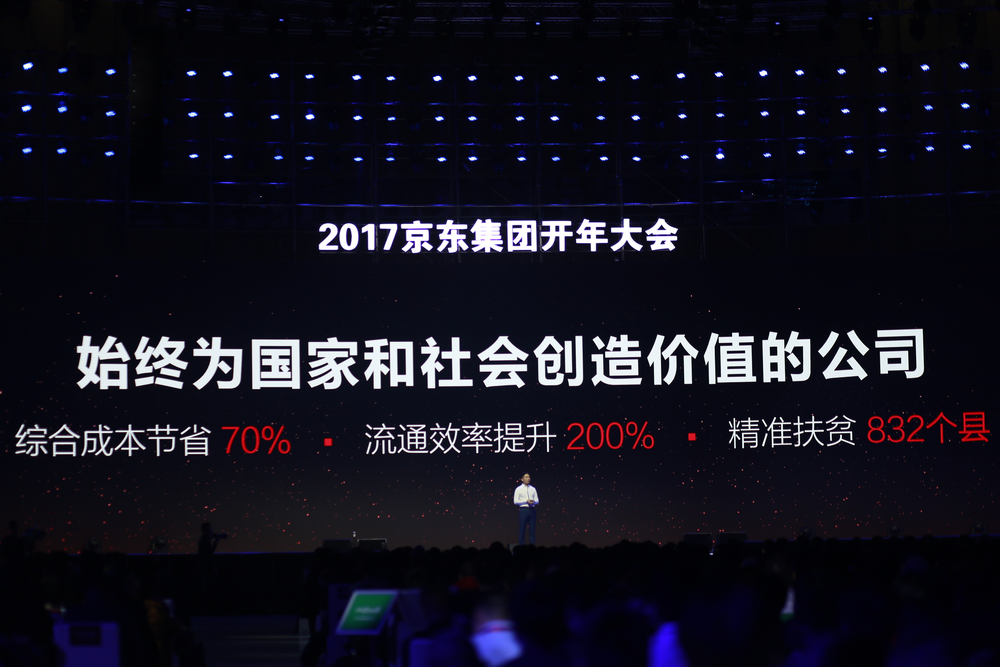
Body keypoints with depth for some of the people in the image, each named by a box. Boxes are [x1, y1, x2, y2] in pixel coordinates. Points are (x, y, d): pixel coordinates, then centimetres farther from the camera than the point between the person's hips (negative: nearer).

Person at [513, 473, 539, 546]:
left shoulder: (533, 489, 12)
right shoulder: (518, 489, 1)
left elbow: (537, 501, 12)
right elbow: (515, 501, -5)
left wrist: (533, 501, -12)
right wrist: (526, 501, -15)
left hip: (532, 510, 3)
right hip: (523, 509, -3)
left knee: (532, 530, 5)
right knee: (521, 530, -1)